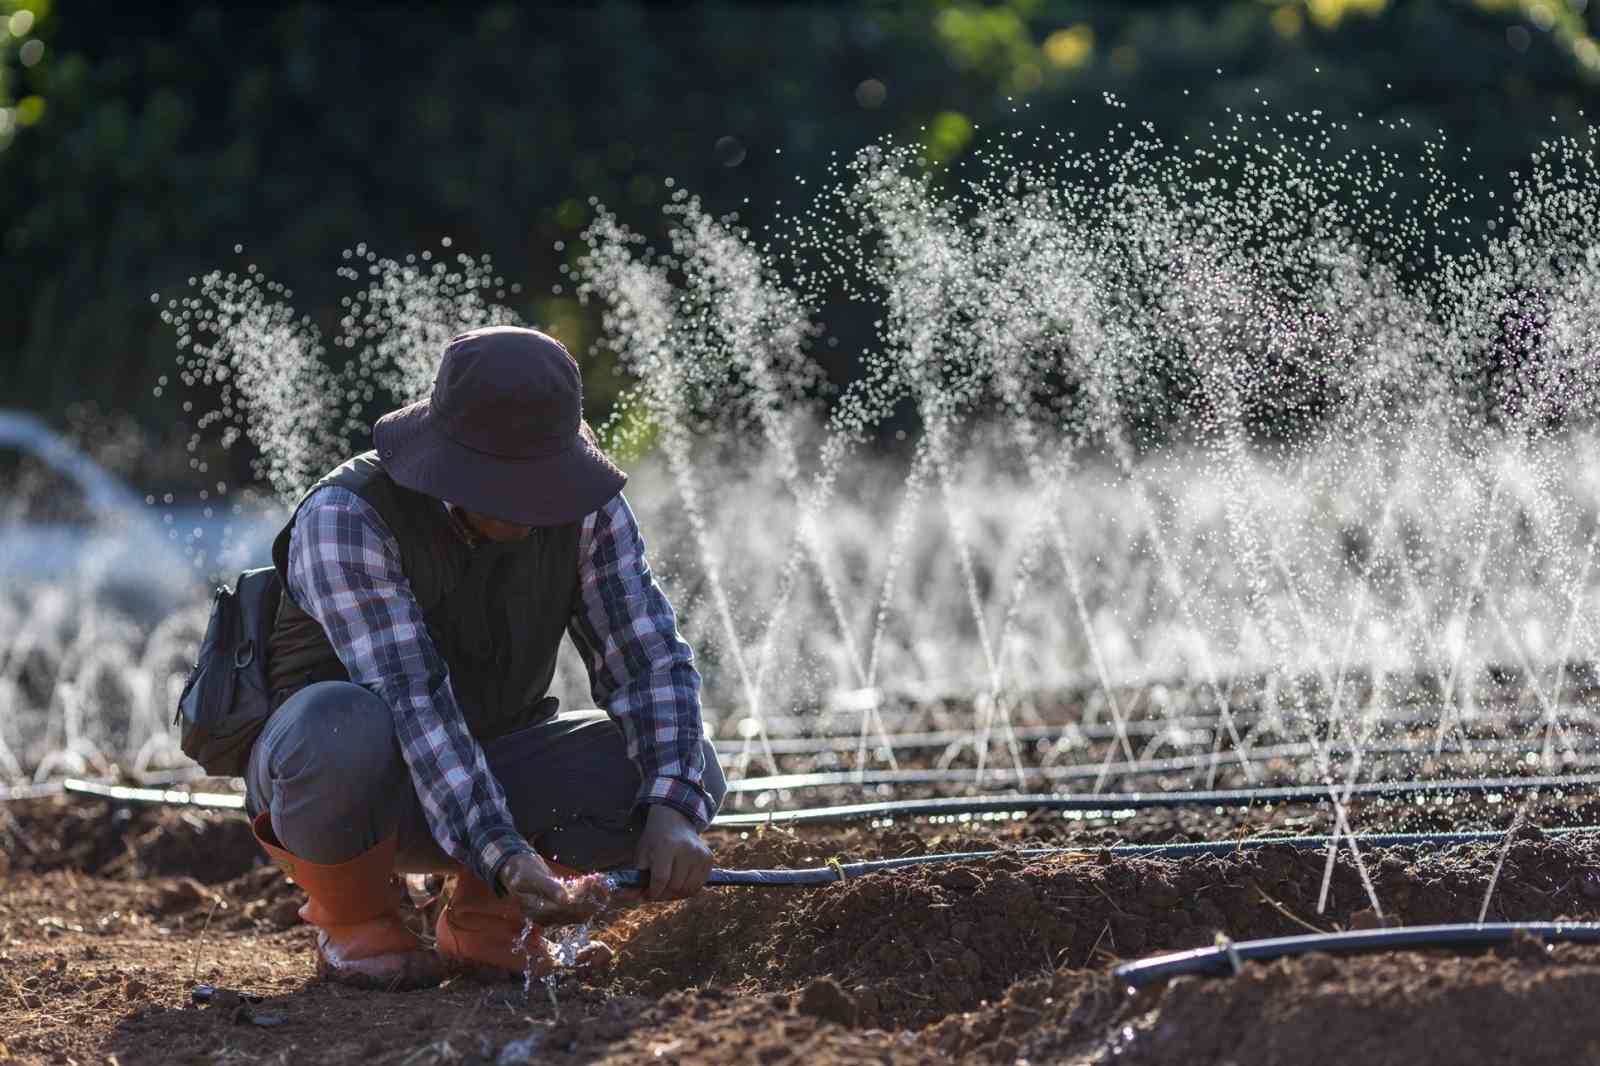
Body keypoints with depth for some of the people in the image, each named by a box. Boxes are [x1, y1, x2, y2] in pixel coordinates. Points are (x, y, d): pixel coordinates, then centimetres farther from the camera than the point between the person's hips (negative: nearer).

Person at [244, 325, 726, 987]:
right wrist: (505, 857, -46)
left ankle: (480, 913, 2)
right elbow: (413, 703, -35)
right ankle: (352, 921, -10)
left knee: (685, 768, -19)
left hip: (485, 777, 5)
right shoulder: (345, 516, -27)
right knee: (343, 723, -41)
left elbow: (650, 658, -15)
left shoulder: (586, 507, -11)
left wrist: (673, 813, -34)